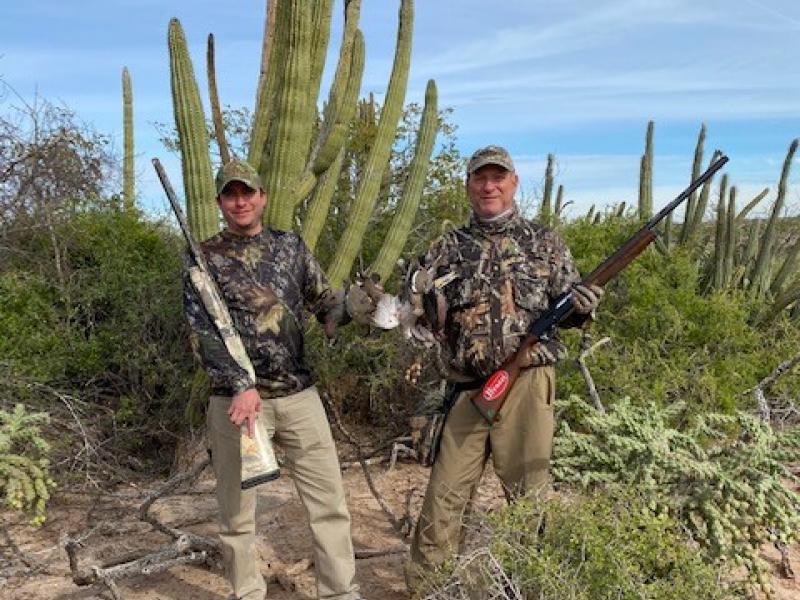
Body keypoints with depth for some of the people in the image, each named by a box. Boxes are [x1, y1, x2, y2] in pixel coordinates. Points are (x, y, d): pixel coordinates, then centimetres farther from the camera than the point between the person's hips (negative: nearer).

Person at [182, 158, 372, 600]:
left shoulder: (291, 245, 9)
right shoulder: (204, 258, -1)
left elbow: (325, 306, 9)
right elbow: (204, 331, -12)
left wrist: (360, 302, -13)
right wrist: (241, 386, -25)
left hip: (299, 395, 3)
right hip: (236, 399, -2)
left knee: (329, 502, 6)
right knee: (237, 513, 10)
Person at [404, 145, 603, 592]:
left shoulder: (545, 242, 8)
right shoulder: (450, 248, 11)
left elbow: (571, 309, 8)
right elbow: (427, 320, 9)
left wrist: (584, 304, -14)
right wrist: (420, 292, -12)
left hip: (527, 383, -1)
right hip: (467, 386, 2)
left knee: (528, 492, 9)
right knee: (445, 496, 6)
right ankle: (423, 586, 22)